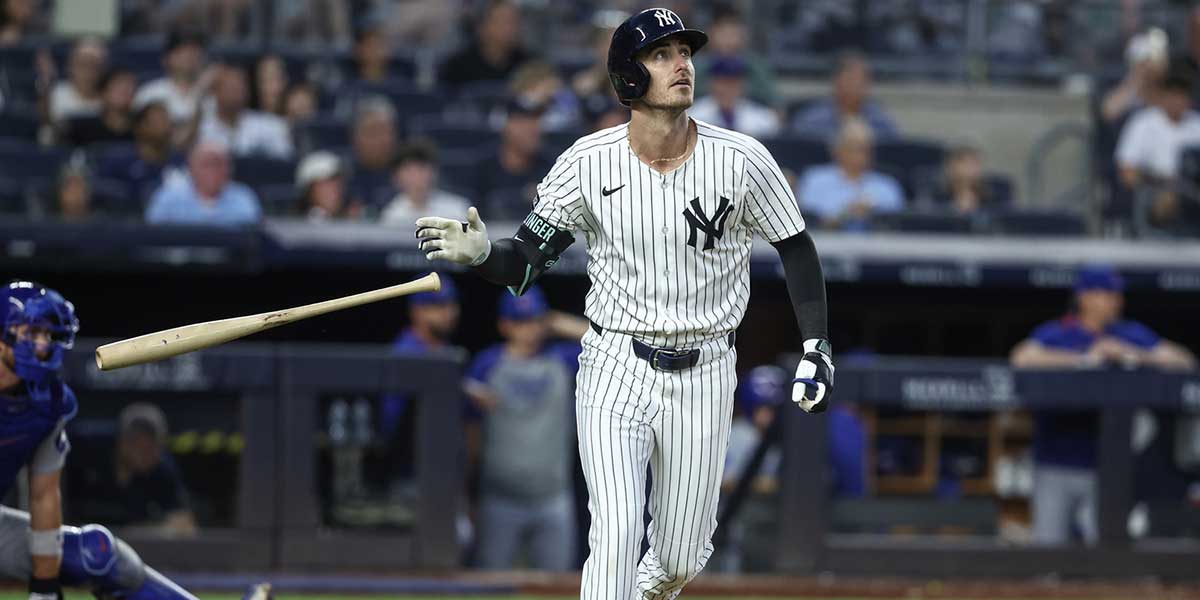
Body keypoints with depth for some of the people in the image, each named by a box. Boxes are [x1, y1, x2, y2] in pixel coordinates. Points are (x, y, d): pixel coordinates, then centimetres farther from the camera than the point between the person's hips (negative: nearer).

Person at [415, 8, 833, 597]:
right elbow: (524, 263, -7)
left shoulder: (740, 160, -9)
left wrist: (817, 347, -3)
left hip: (703, 376, 1)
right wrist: (481, 253, -29)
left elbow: (796, 247, 4)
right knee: (616, 535, -19)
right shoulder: (589, 163, -9)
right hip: (615, 371, -1)